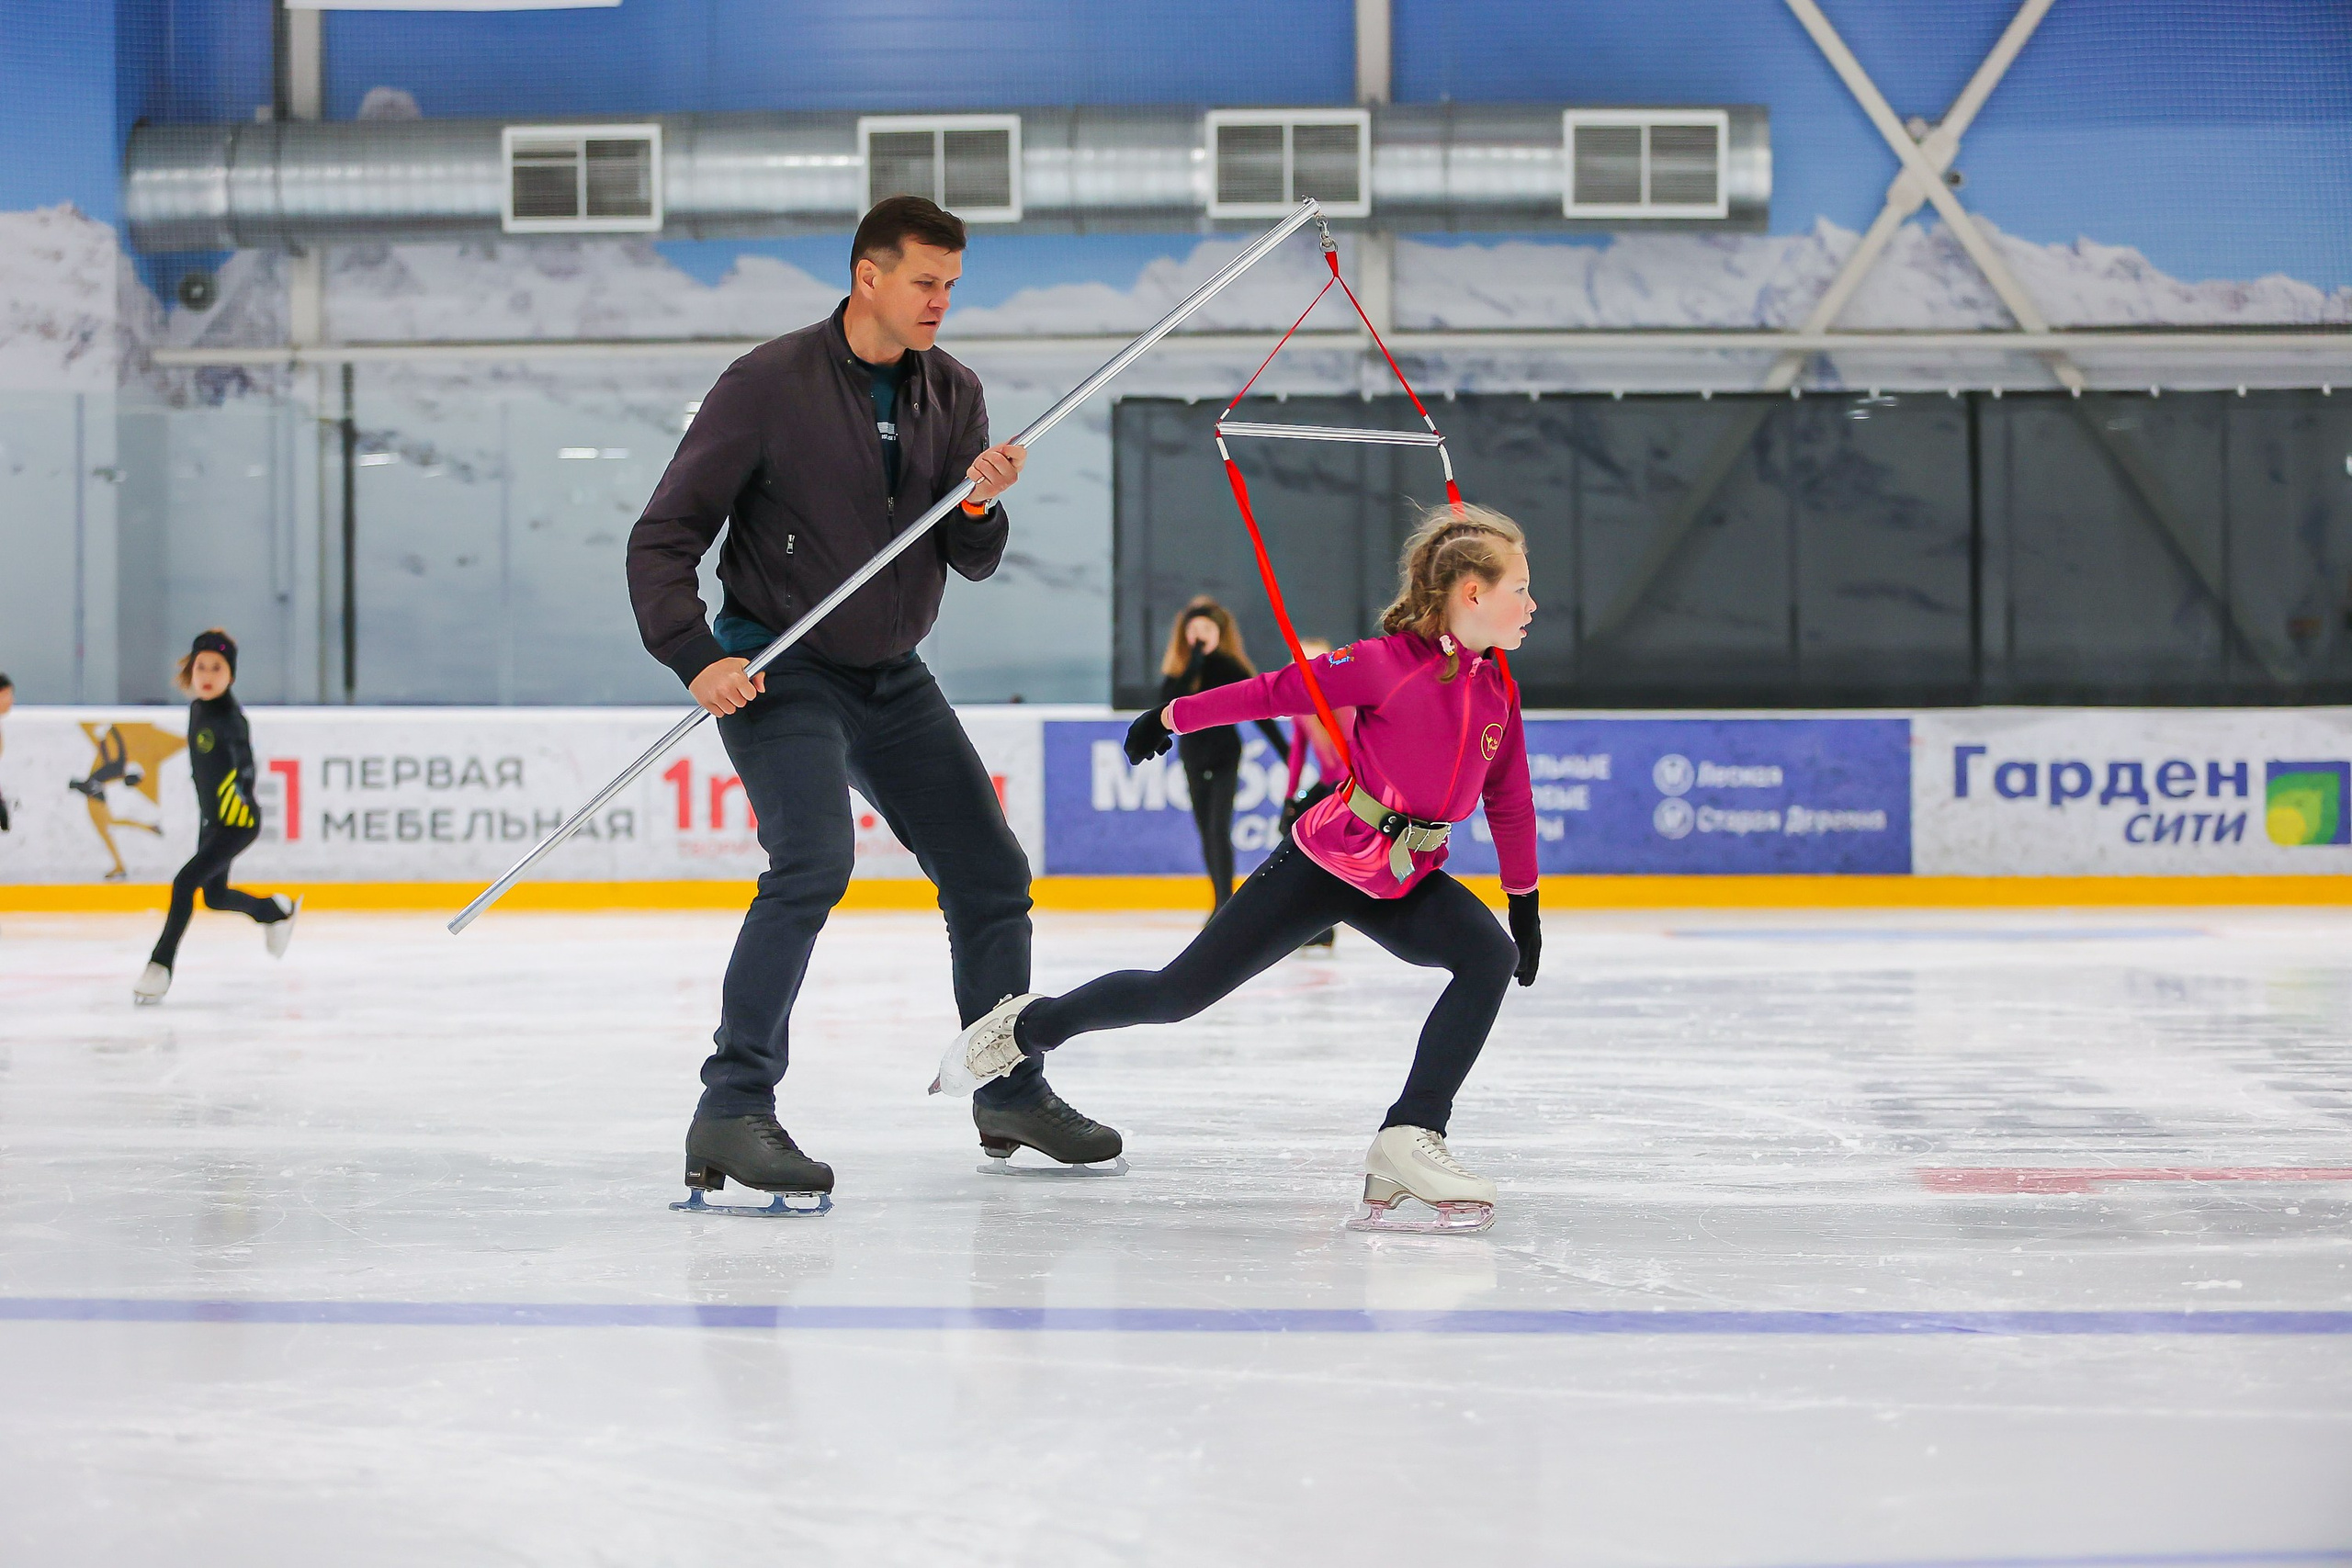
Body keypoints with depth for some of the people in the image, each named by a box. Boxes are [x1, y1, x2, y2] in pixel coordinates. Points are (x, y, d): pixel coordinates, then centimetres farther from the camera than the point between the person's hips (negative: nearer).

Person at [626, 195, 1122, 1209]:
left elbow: (974, 563, 4)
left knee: (991, 875, 10)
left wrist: (982, 509, -18)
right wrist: (697, 658, -26)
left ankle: (1010, 1094, 29)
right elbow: (663, 538, -14)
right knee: (814, 862, -27)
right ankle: (731, 1116, -23)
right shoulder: (771, 384, -15)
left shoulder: (952, 392, 2)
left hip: (894, 678, 7)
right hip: (779, 671, -6)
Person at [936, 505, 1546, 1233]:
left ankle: (1410, 1139, -25)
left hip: (1408, 885, 5)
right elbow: (1277, 691, -10)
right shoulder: (1389, 663, -17)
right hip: (1321, 864, -5)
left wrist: (1524, 899, 17)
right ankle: (1032, 1024, 25)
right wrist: (1173, 716, -4)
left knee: (1492, 957, -25)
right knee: (1178, 993, -1)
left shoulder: (1499, 692, 1)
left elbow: (1510, 802, 13)